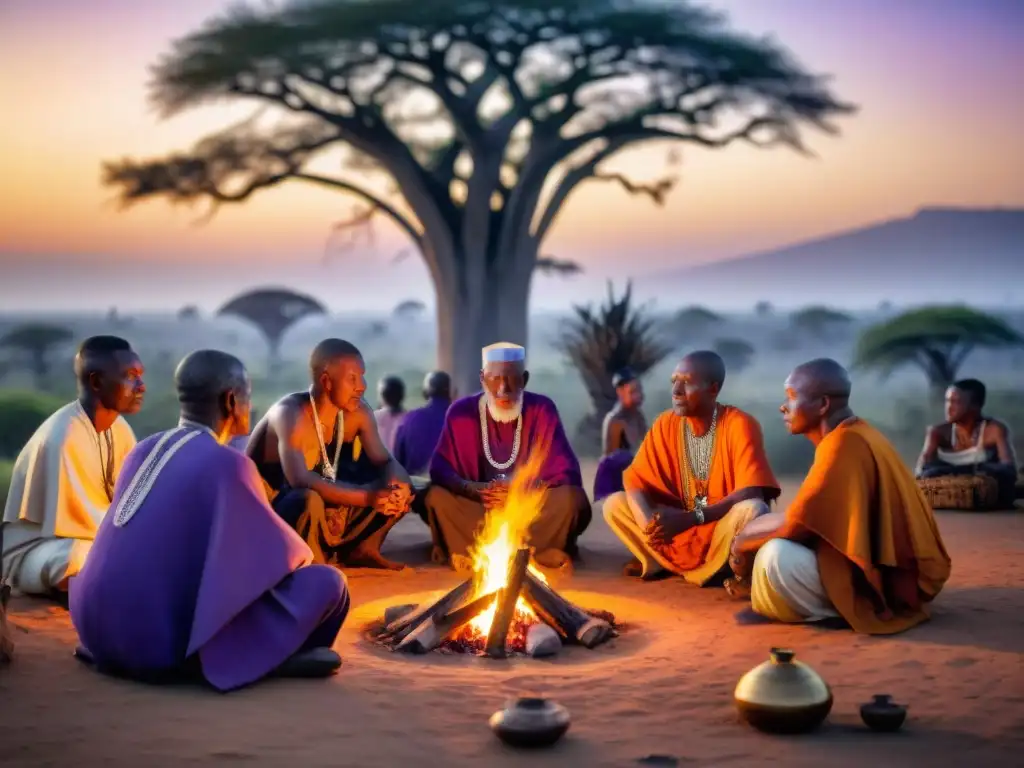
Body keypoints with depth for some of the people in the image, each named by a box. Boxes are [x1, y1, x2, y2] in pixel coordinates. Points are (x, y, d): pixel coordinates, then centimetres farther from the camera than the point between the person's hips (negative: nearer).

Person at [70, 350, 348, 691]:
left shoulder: (143, 450, 11)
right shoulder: (227, 463, -9)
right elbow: (279, 550, 4)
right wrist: (301, 556, 26)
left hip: (96, 632, 7)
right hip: (164, 645, -7)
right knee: (328, 582, 0)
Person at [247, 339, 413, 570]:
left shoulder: (357, 412, -8)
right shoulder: (290, 414, -29)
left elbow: (385, 461, -6)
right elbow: (300, 480, -42)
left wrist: (398, 485, -30)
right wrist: (367, 497, -46)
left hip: (328, 510, 7)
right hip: (265, 512, -7)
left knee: (401, 490, -4)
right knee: (310, 500, -41)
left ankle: (361, 549, 12)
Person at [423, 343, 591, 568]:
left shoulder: (542, 410, -5)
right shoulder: (461, 411, -4)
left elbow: (567, 473, -8)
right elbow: (440, 470, -6)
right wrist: (472, 489, -26)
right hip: (477, 508, 0)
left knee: (573, 498, -29)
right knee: (436, 497, -28)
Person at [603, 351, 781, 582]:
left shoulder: (740, 424, -17)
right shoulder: (666, 424, -3)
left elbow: (751, 494, -25)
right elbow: (636, 479, -6)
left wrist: (692, 518, -34)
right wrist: (648, 521, -28)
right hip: (682, 527, 4)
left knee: (752, 511, -36)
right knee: (615, 504, -10)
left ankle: (713, 568, -12)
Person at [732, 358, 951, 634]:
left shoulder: (844, 443, -21)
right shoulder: (852, 434, 10)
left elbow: (795, 525, -24)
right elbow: (808, 518, 18)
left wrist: (743, 541, -6)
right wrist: (752, 532, 8)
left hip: (885, 580, -11)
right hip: (885, 568, 11)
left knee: (776, 556, -26)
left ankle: (839, 612, -6)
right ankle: (843, 605, 8)